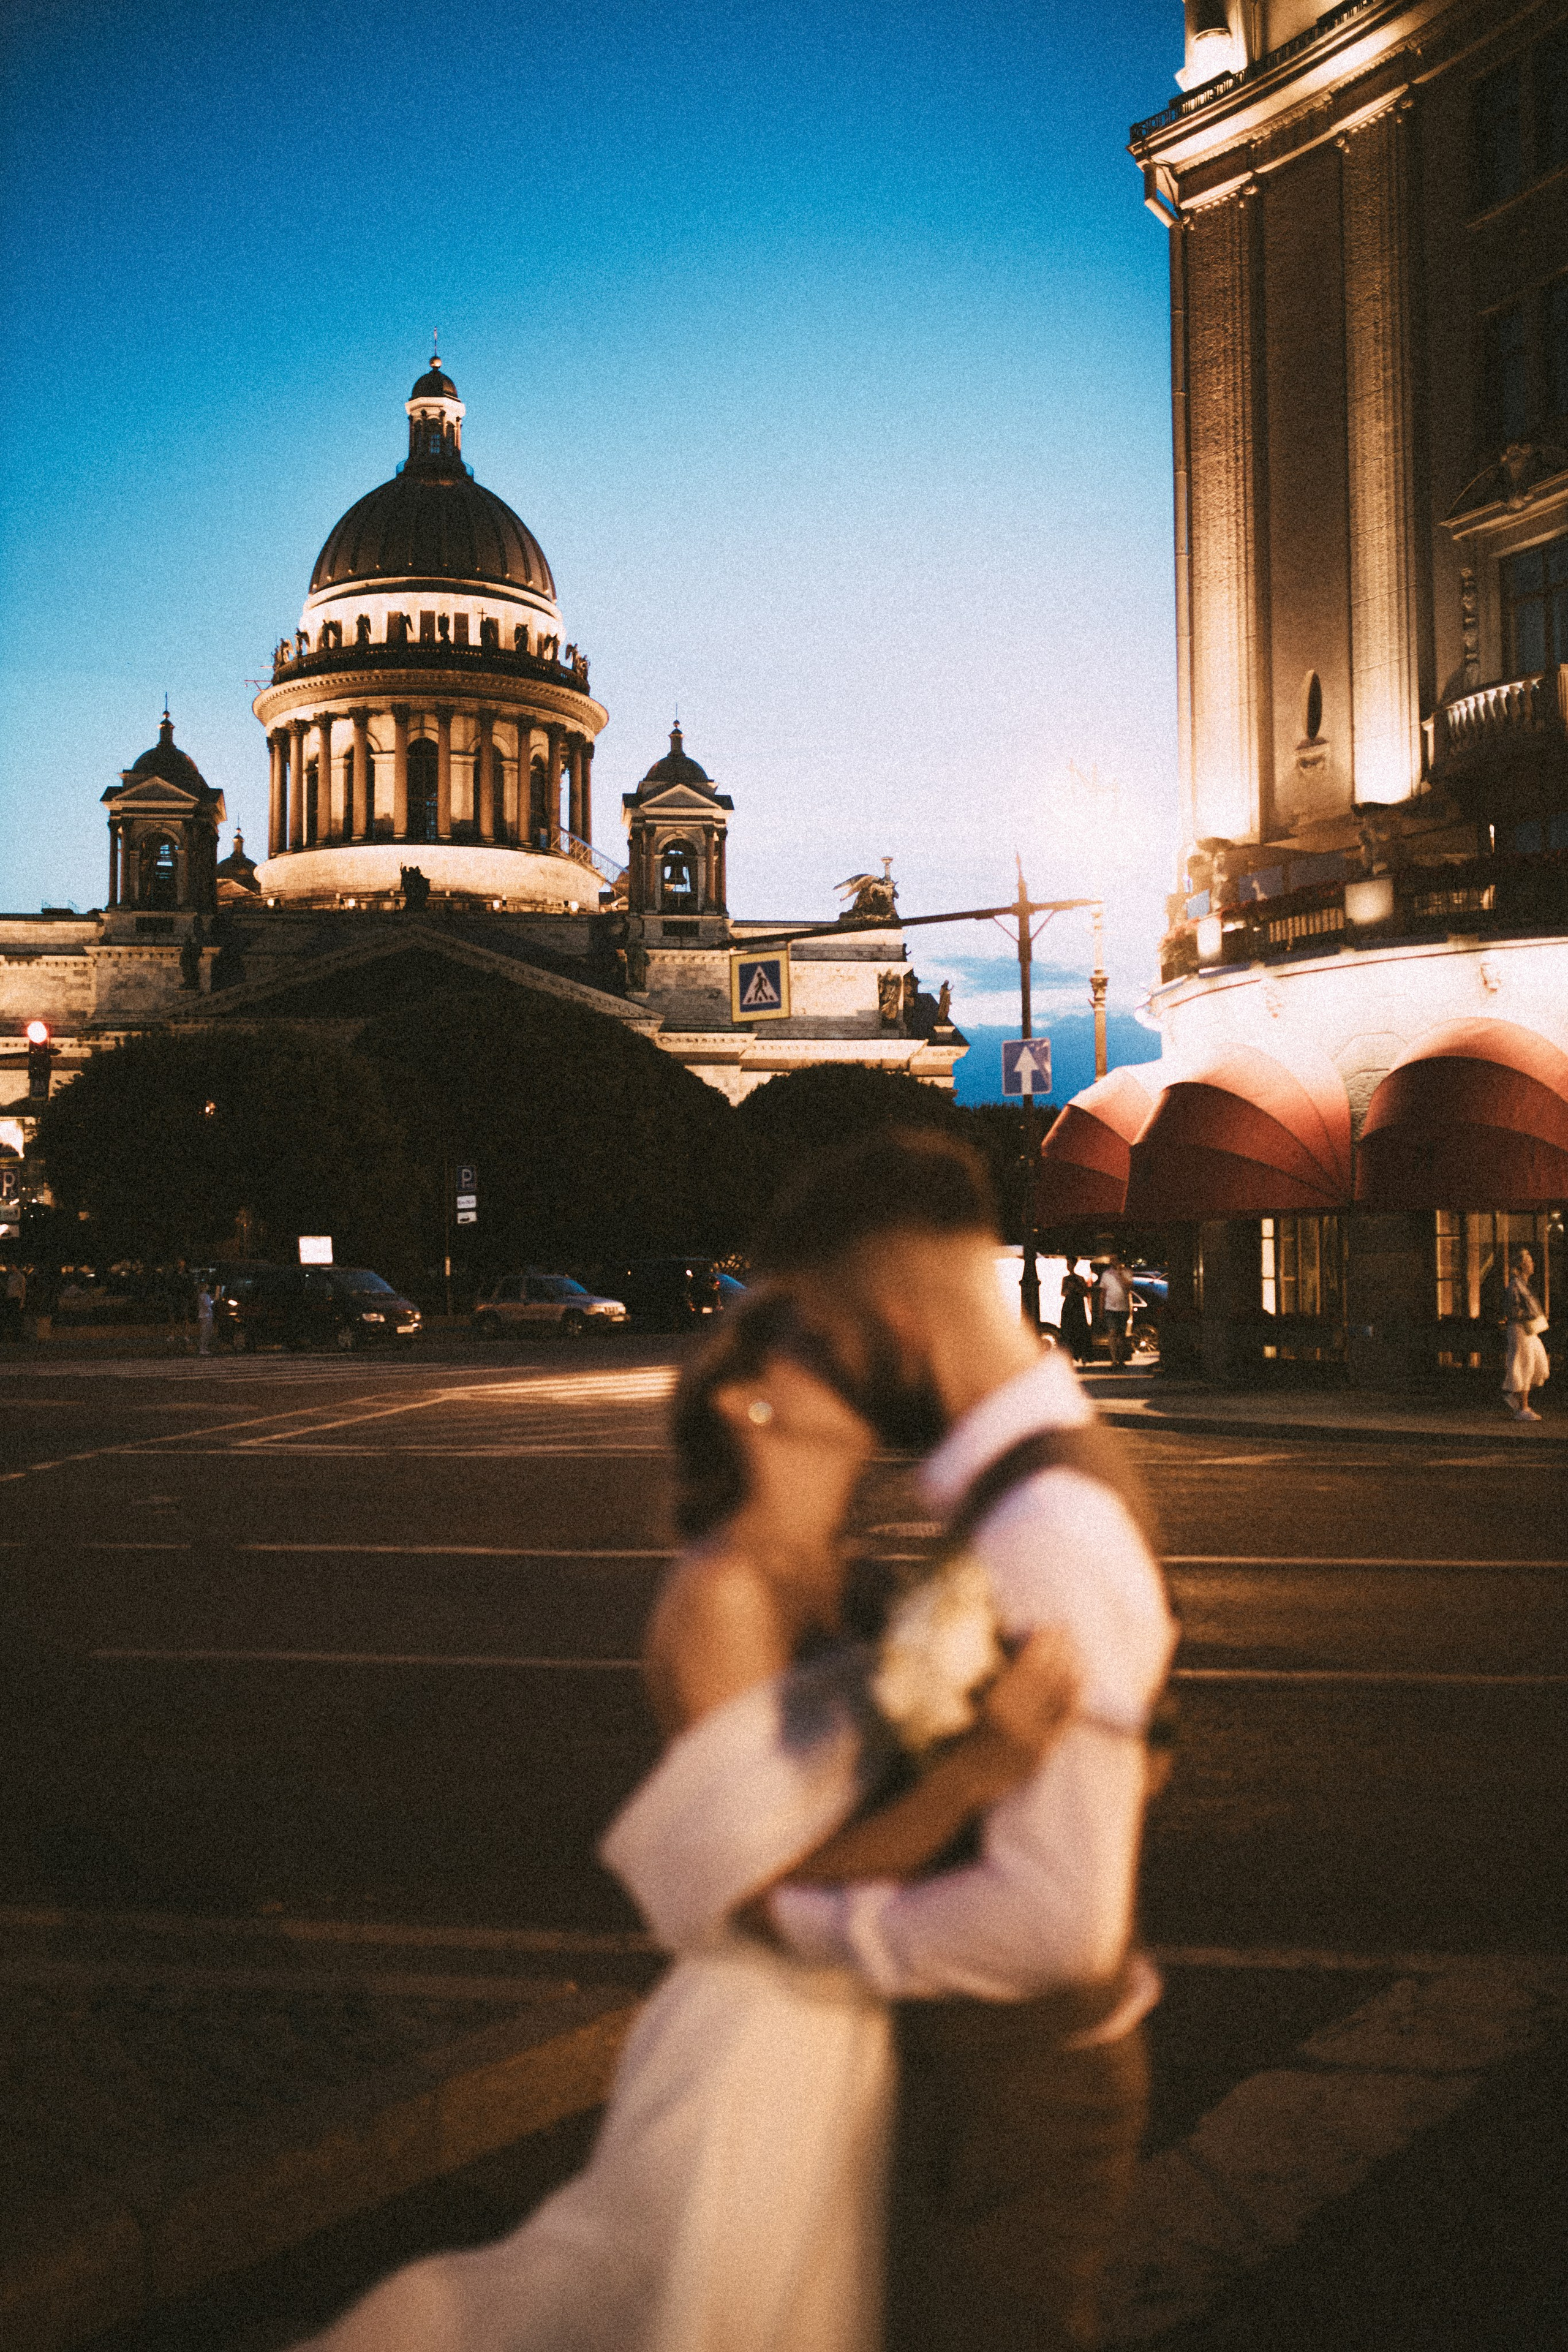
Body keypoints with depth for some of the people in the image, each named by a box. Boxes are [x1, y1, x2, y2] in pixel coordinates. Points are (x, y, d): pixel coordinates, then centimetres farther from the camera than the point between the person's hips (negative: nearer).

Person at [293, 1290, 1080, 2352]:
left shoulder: (831, 1577, 4)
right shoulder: (723, 1594, -20)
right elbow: (783, 1889, -22)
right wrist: (974, 1773, -35)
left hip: (847, 2033, 8)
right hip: (762, 2054, -8)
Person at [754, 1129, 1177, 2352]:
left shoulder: (1049, 1535, -31)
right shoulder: (1052, 1469, 1)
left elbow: (1057, 1917, -33)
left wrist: (805, 1917, -20)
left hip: (1016, 2090, -9)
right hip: (995, 2061, 9)